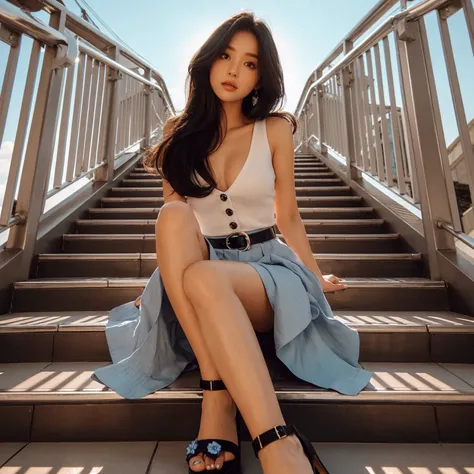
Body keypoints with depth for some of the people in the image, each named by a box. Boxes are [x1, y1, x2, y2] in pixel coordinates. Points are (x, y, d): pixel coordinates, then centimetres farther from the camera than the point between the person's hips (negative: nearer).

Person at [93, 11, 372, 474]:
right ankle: (216, 396, -31)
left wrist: (316, 278, 13)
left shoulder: (274, 129, 6)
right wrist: (160, 279, 11)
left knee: (203, 279, -35)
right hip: (199, 267, 3)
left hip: (266, 266, -2)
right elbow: (171, 220, 12)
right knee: (174, 216, -30)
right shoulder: (179, 131, 10)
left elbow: (288, 216, 9)